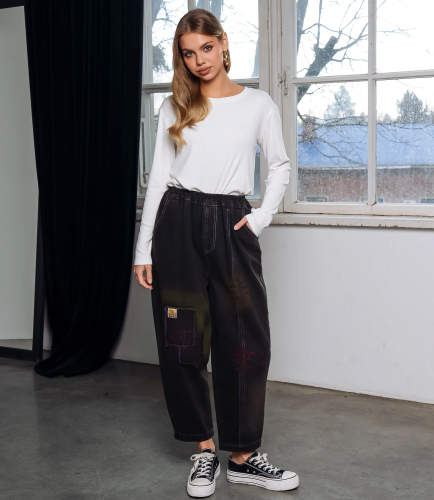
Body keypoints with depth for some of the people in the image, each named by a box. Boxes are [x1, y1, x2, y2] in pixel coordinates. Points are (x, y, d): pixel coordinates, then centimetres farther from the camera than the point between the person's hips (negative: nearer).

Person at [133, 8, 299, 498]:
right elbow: (158, 177, 7)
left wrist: (263, 215, 1)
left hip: (231, 225, 0)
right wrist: (144, 248, 2)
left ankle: (243, 456, 10)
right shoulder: (174, 107, 9)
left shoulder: (258, 104, 8)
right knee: (183, 341, 1)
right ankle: (204, 449, 17)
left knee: (245, 341, -2)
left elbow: (280, 166, 16)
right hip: (178, 223, 1)